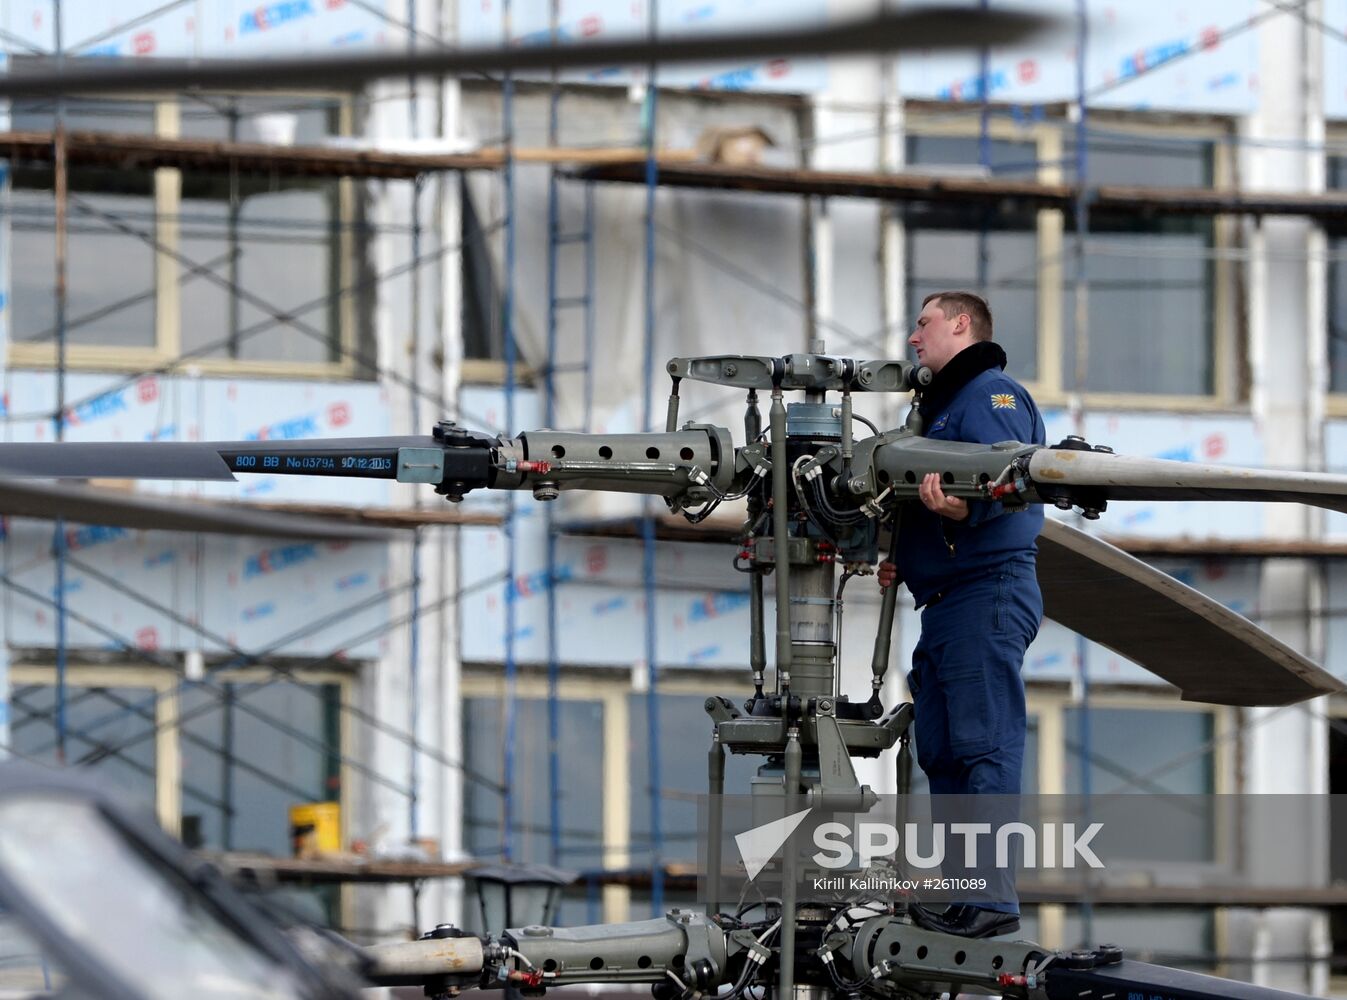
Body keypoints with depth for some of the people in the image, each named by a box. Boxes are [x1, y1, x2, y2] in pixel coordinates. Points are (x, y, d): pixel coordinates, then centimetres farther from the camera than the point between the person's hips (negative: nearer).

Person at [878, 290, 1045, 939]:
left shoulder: (991, 393, -5)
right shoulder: (940, 405, 27)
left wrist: (958, 509, -41)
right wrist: (902, 563, 13)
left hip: (988, 592, -11)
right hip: (946, 601, 11)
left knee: (983, 745, -14)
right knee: (941, 750, 9)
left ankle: (994, 898, -17)